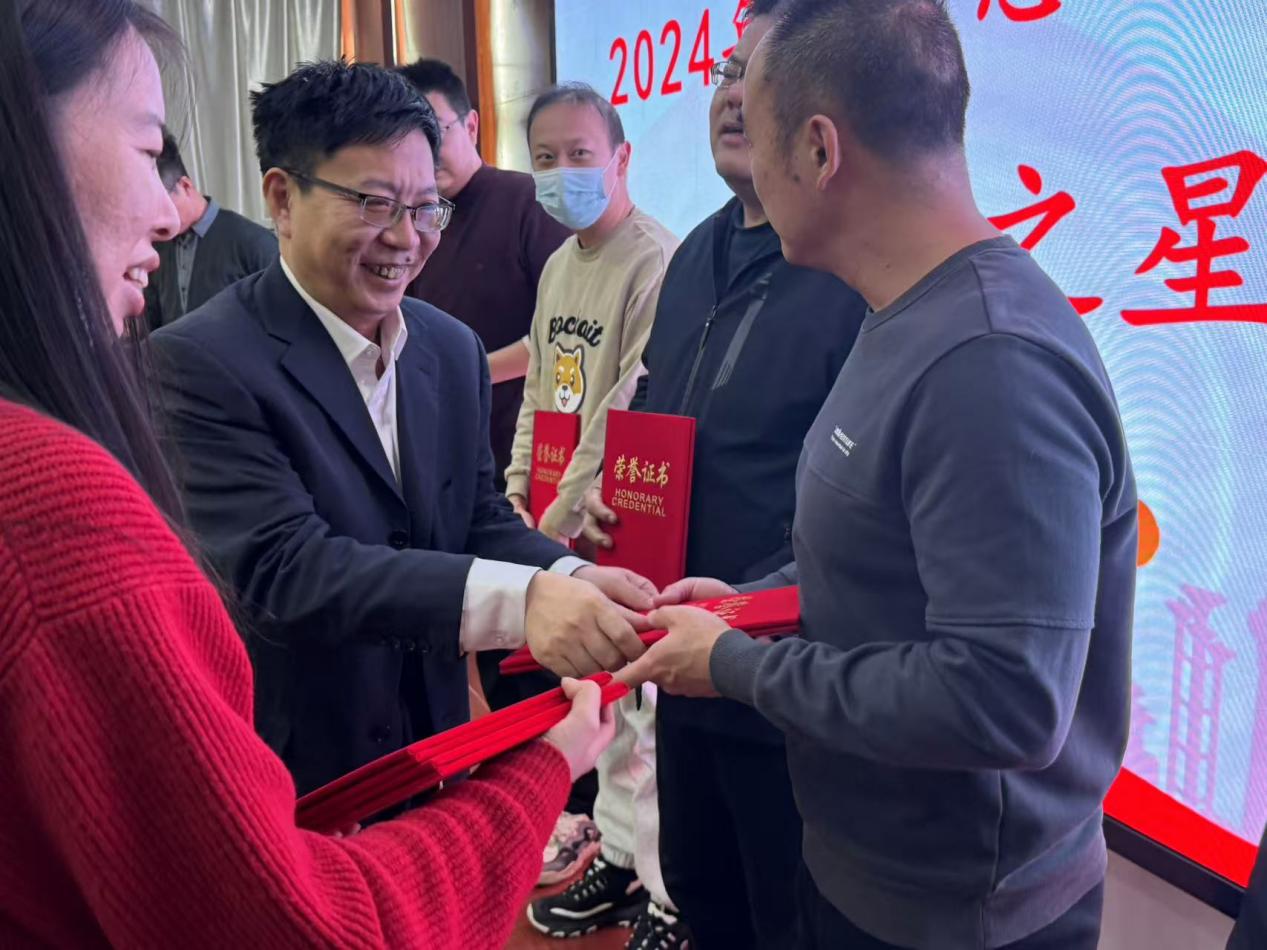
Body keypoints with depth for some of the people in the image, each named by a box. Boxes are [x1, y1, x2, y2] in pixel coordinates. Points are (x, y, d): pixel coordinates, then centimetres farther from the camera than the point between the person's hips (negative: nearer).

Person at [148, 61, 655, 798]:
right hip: (285, 770, -5)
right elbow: (282, 565, -29)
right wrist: (517, 598, -40)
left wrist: (573, 580, -21)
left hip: (433, 743, 6)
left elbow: (480, 520, 1)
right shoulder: (200, 363, -20)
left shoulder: (454, 350, 0)